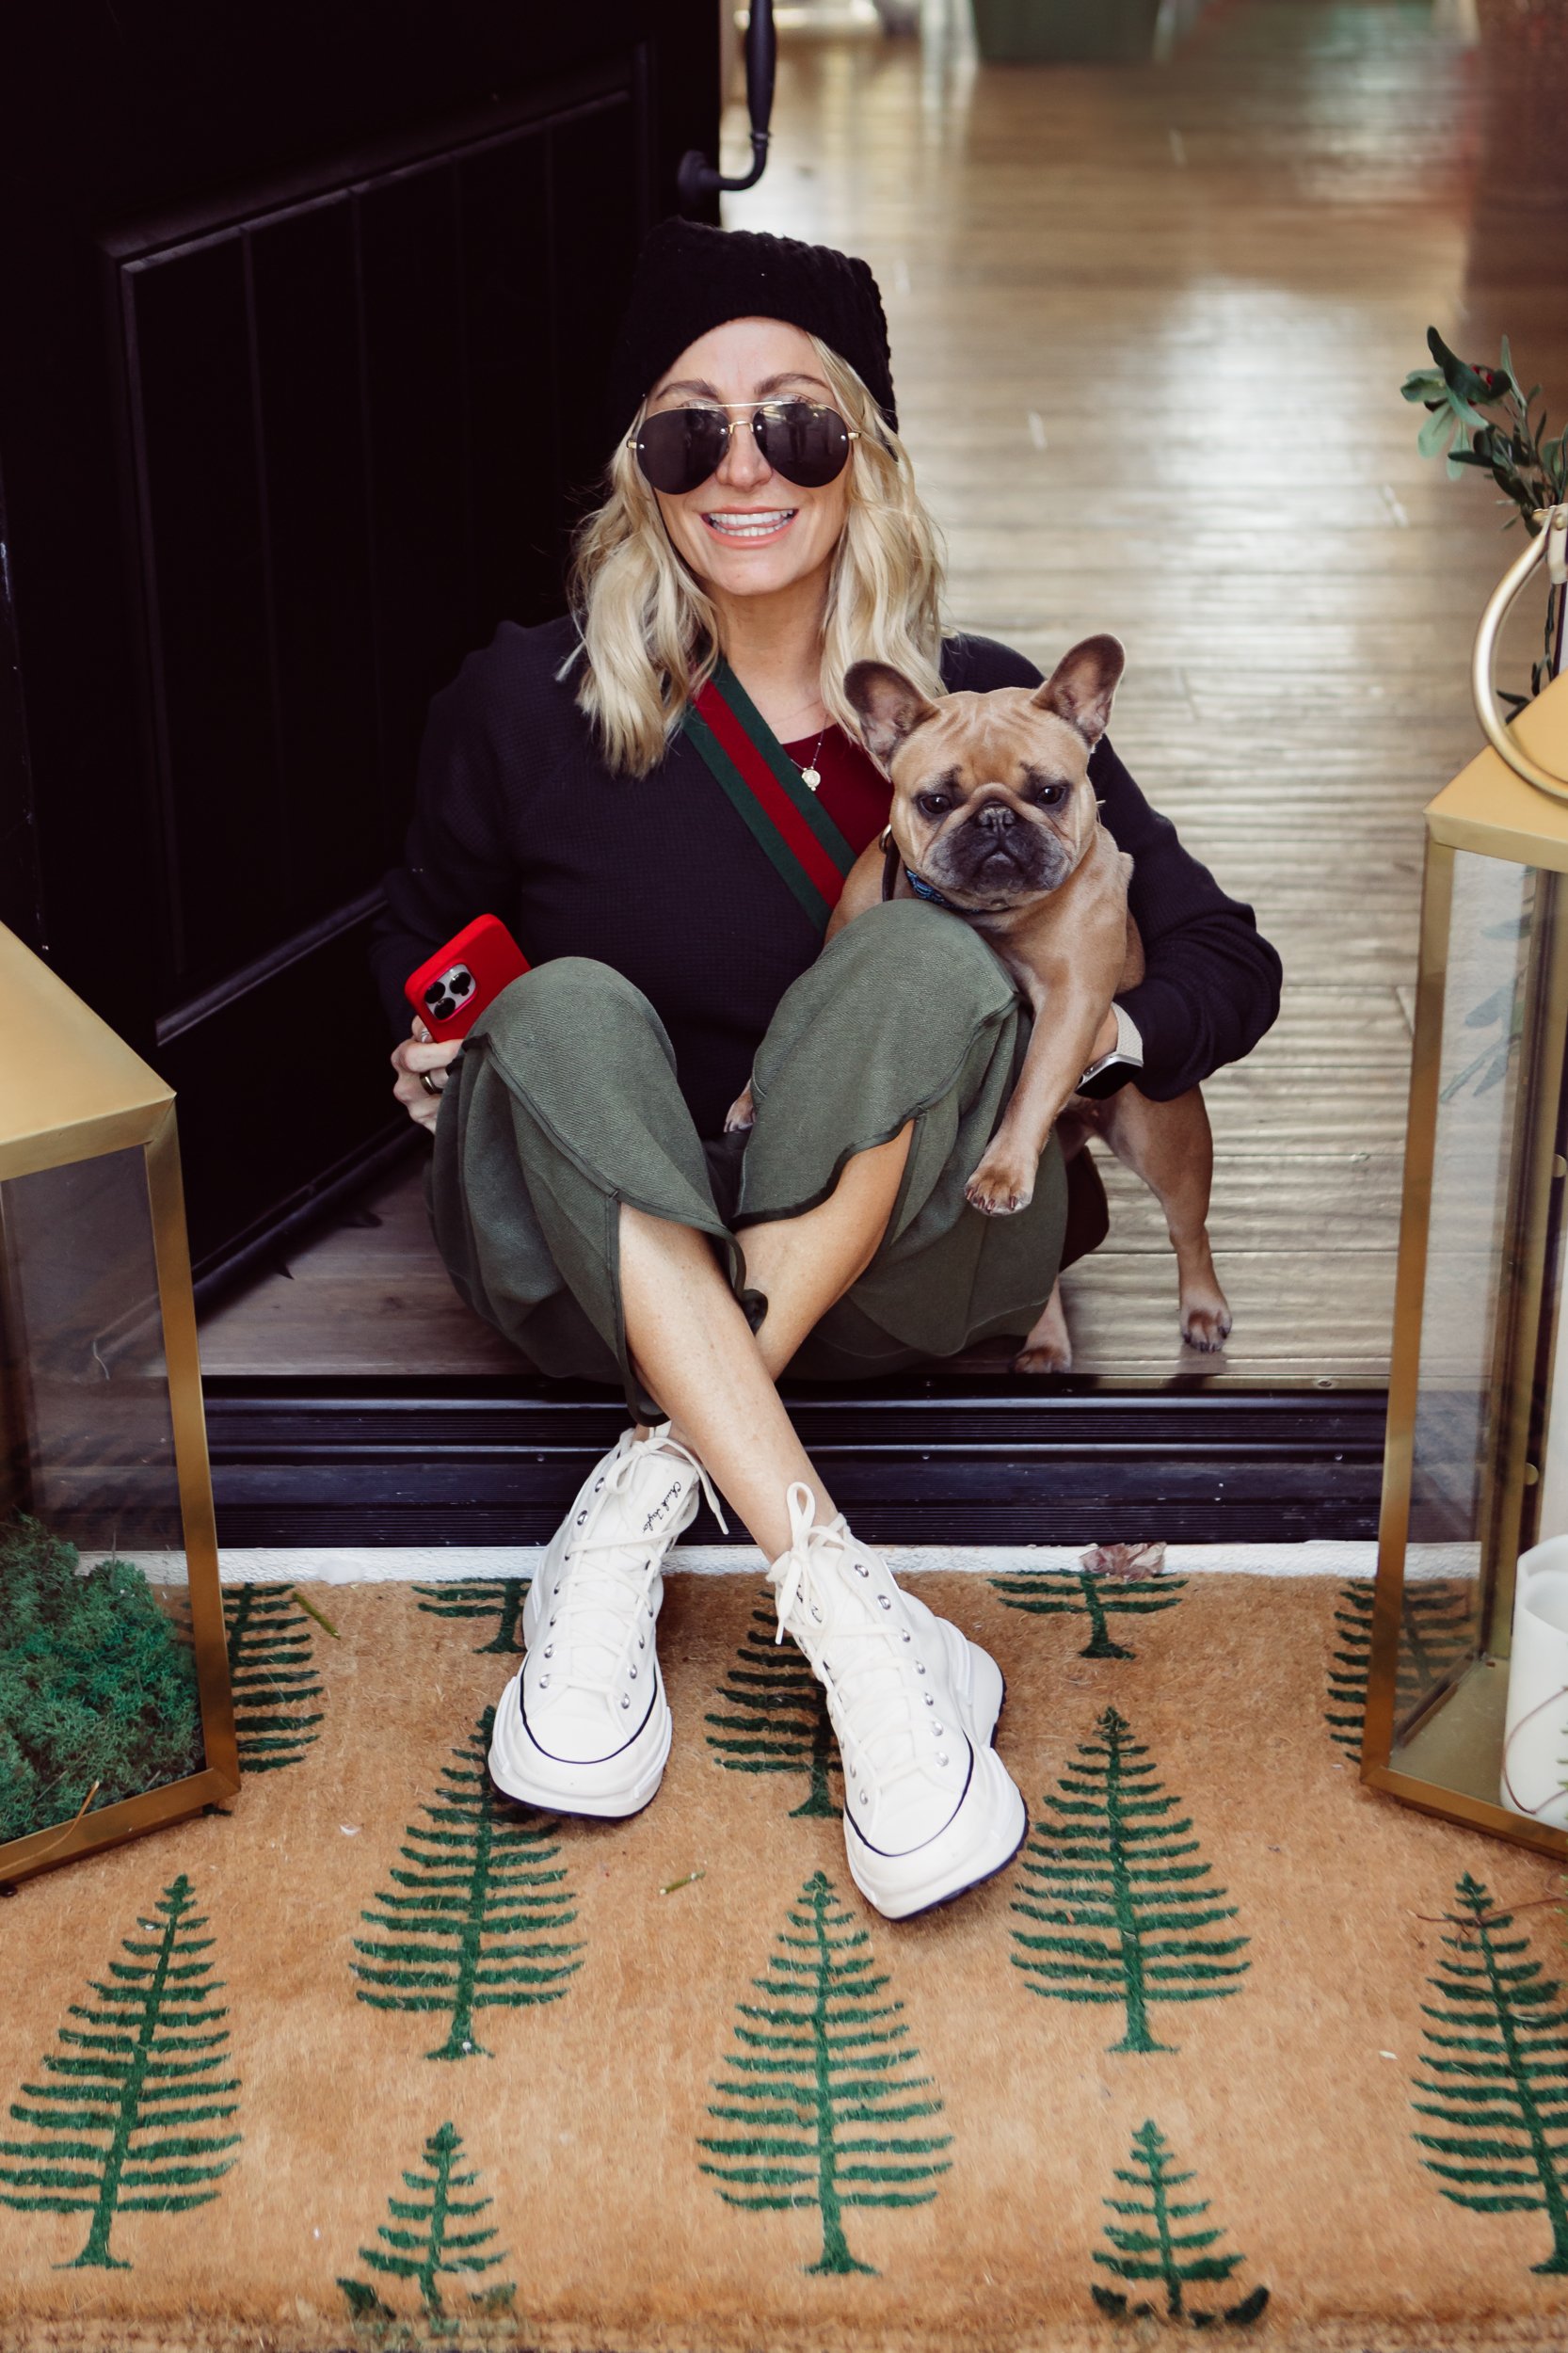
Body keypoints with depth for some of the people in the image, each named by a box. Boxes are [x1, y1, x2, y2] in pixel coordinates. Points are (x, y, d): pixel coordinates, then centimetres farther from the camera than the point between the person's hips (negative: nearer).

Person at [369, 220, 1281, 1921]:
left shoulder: (980, 703, -2)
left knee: (925, 956, -28)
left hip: (901, 1258, 0)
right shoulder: (521, 707, -1)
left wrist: (1077, 1042, -17)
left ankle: (639, 1508, -29)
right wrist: (434, 1048, -4)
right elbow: (424, 938, 18)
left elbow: (1226, 964, 2)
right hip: (601, 1255, 1)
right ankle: (852, 1619, -41)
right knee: (568, 1013, -32)